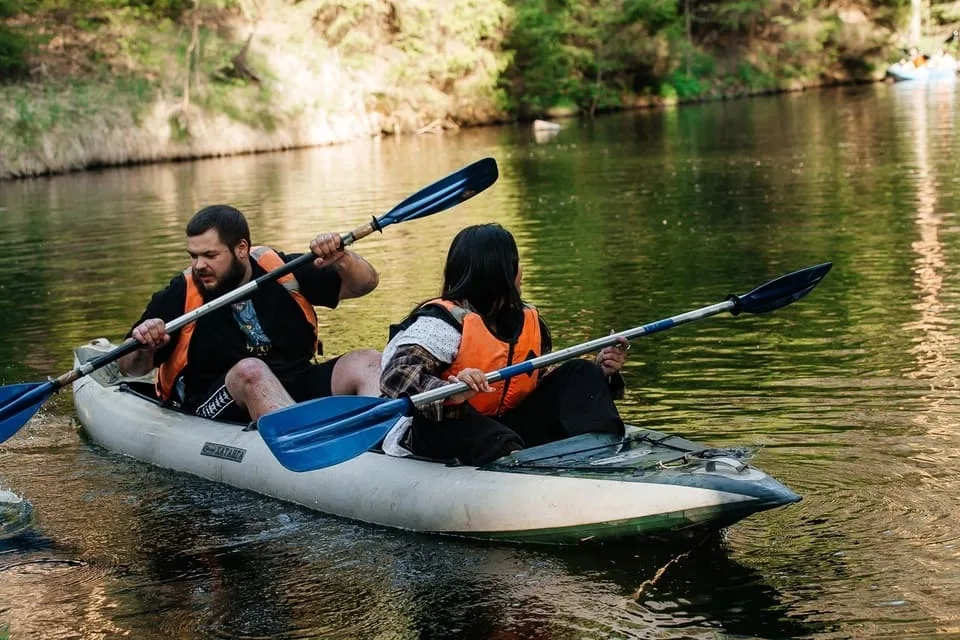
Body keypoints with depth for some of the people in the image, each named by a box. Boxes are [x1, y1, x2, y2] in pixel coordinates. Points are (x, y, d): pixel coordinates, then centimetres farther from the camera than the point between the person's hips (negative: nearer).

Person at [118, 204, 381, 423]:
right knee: (250, 370, -34)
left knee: (367, 361, -18)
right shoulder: (181, 295, 0)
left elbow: (365, 283, 8)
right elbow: (131, 368, 4)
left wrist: (341, 259, -14)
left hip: (298, 391, 3)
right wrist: (143, 348, -20)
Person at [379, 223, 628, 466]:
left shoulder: (528, 321, 8)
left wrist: (599, 372, 1)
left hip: (506, 427, 7)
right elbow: (395, 374, -30)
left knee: (578, 373, -2)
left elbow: (541, 387, 17)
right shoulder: (445, 321, -16)